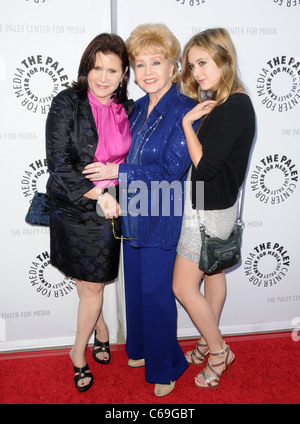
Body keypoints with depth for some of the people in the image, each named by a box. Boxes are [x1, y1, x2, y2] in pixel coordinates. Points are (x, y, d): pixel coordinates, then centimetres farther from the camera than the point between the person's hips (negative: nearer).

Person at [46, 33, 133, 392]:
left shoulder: (127, 110, 4)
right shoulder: (67, 103, -9)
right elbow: (59, 164, -14)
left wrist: (109, 194, -3)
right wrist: (99, 194, -18)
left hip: (107, 211, 3)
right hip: (72, 210, -3)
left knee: (91, 285, 15)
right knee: (89, 285, 8)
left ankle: (78, 354, 37)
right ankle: (101, 330, 39)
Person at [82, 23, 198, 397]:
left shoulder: (184, 110, -14)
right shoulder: (139, 108, 9)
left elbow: (172, 170, -19)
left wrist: (117, 172, -16)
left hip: (161, 219, -7)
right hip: (133, 213, 7)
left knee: (156, 292, 4)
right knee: (135, 287, 19)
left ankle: (164, 367, 27)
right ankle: (140, 349, 42)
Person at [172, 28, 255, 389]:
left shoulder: (233, 108, -24)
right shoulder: (221, 102, 5)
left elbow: (204, 165, -25)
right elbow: (203, 155, 6)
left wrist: (187, 122, -18)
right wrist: (193, 119, -5)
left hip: (209, 209, -10)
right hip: (216, 205, 10)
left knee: (184, 287, 2)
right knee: (213, 272, 21)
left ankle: (219, 352, 23)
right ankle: (210, 342, 41)